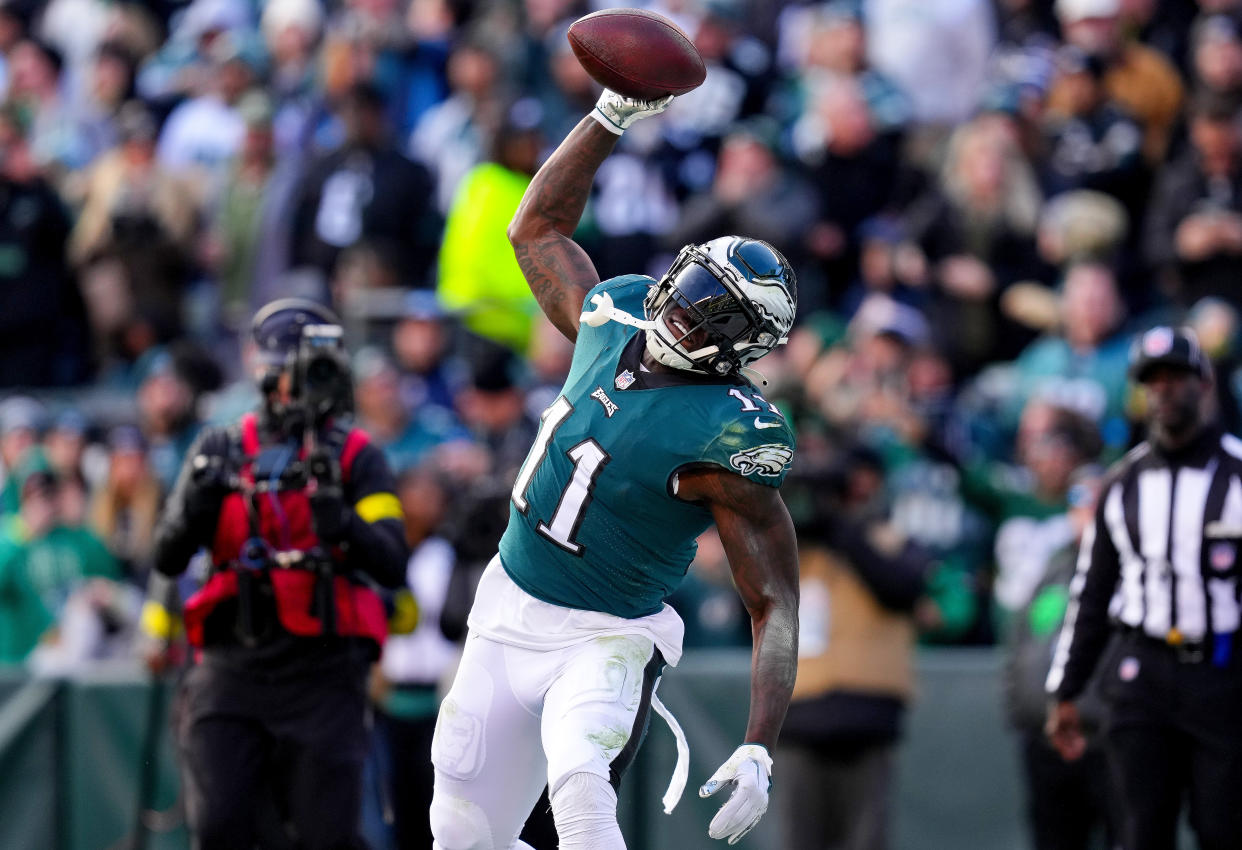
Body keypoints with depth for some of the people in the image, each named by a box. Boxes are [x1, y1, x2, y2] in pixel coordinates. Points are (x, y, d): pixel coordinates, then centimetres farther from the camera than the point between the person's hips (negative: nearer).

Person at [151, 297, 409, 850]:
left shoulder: (354, 457, 4)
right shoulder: (222, 451, 9)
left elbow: (392, 565, -6)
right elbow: (168, 560, 5)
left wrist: (341, 523, -25)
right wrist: (196, 501, -15)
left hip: (322, 671, -1)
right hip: (232, 664, 1)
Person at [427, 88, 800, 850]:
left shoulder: (729, 440, -22)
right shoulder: (614, 317, -2)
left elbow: (775, 606, -21)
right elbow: (537, 228, 17)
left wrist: (759, 751, -31)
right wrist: (611, 117, 7)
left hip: (603, 643, -7)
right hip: (508, 612, 7)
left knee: (580, 785, -35)